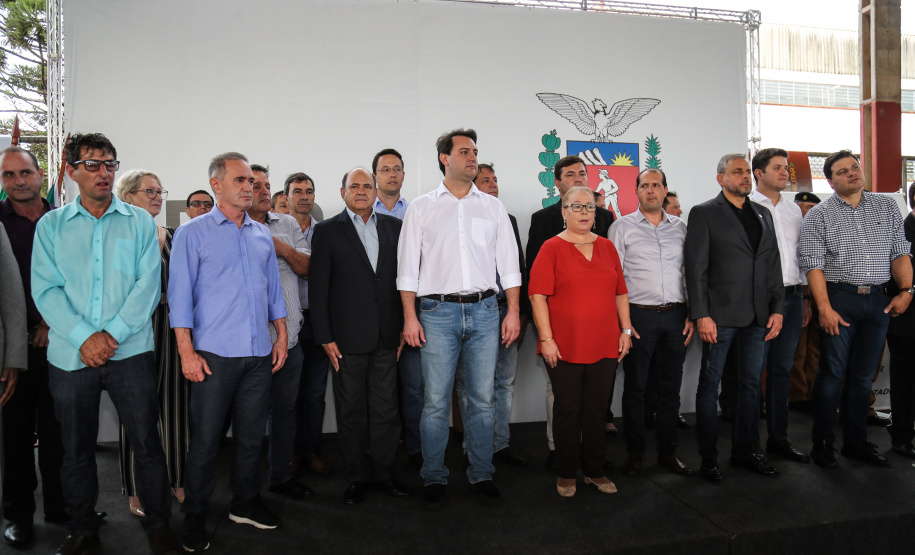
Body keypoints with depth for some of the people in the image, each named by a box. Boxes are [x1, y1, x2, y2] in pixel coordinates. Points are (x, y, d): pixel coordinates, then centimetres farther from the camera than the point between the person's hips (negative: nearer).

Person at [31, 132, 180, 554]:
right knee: (76, 452, 13)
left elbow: (148, 285, -4)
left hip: (130, 351, -1)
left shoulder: (140, 222, 5)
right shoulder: (51, 226, 9)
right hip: (70, 356, 2)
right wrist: (83, 338, -13)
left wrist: (112, 334, -13)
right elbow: (45, 290, -1)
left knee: (147, 444, 2)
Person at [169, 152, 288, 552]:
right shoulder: (192, 234, 0)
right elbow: (180, 294, -5)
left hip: (259, 354, 5)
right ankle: (194, 516, 19)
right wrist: (186, 351, -10)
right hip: (214, 354, -4)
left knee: (251, 435, 13)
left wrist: (282, 336, 12)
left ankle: (245, 504, 29)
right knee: (205, 439, 2)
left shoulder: (262, 235, 14)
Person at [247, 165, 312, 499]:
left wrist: (285, 250, -8)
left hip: (288, 337, 4)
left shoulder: (288, 225, 13)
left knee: (285, 407, 13)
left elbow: (307, 267, 8)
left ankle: (281, 475, 28)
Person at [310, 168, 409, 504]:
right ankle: (358, 477, 22)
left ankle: (383, 473, 23)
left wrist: (405, 325, 5)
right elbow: (318, 288, -1)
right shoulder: (327, 231, 2)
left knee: (386, 409, 8)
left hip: (386, 336, 2)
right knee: (351, 411, 7)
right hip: (347, 337, -2)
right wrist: (325, 337, -6)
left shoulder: (393, 227, 10)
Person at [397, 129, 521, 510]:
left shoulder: (493, 207, 13)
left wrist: (513, 312, 3)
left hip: (484, 310, 2)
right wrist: (410, 317, -4)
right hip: (437, 311, -2)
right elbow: (408, 266, 4)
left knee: (482, 400, 6)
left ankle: (481, 475, 20)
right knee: (436, 401, 0)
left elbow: (508, 262, 11)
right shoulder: (421, 207, 7)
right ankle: (434, 478, 16)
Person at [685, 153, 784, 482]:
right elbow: (696, 268, -8)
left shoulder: (762, 214, 15)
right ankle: (708, 458, 14)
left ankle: (745, 450, 26)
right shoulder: (704, 214, -2)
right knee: (710, 385, 3)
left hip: (758, 316, 6)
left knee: (752, 384, 12)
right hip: (720, 315, -5)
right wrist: (701, 315, -14)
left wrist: (777, 309, 5)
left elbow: (773, 265, 14)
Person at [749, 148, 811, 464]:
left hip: (792, 296, 6)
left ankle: (778, 438, 21)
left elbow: (801, 256, 20)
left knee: (782, 369, 12)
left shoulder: (794, 210, 16)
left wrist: (804, 297, 15)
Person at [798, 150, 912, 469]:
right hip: (839, 299, -4)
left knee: (863, 376, 10)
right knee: (833, 374, -2)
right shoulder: (819, 215, -1)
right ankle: (822, 444, 10)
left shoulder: (887, 207, 11)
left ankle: (856, 442, 21)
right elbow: (812, 264, -8)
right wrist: (825, 308, -15)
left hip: (878, 300, 4)